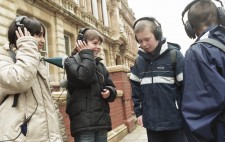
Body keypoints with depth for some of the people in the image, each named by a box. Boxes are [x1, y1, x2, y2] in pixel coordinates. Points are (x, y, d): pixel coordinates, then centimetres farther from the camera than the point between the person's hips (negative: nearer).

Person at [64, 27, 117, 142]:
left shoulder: (100, 65, 17)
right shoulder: (72, 61, -1)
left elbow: (111, 87, 18)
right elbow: (84, 76, -22)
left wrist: (109, 92, -5)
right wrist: (87, 54, -8)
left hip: (102, 121, 6)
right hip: (84, 122, -6)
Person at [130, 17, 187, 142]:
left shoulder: (174, 55, -8)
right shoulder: (139, 60, 6)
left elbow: (186, 86, -9)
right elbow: (136, 88, 11)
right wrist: (138, 112, 7)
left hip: (174, 120, -4)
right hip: (151, 122, 4)